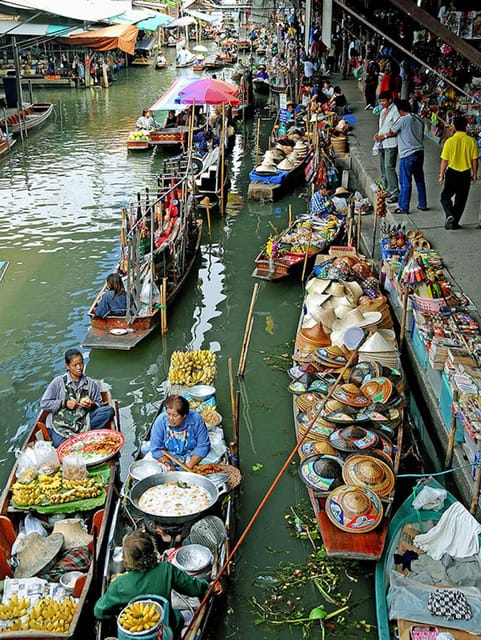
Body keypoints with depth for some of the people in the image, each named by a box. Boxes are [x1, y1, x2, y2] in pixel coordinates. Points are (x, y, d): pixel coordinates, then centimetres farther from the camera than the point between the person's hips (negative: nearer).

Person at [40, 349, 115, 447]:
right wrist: (64, 404, -9)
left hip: (83, 421, 3)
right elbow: (44, 403, 1)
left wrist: (92, 405, -8)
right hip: (60, 424, -2)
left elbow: (100, 405, 15)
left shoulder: (91, 383, 11)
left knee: (109, 411, -20)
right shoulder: (58, 382, 3)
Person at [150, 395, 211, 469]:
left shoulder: (196, 419, -19)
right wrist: (171, 467, -22)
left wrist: (189, 466, -20)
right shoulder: (160, 421, -19)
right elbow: (156, 449, -13)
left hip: (193, 455, 0)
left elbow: (203, 446, -12)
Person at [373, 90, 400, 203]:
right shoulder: (383, 111, 16)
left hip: (391, 144, -9)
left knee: (389, 167, -15)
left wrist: (384, 136, -18)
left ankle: (395, 194, -14)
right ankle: (387, 191, 23)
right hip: (382, 144, 9)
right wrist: (378, 134, 8)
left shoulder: (395, 111, -12)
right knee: (383, 168, 12)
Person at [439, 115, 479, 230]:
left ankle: (449, 215, -11)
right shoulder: (472, 141, -7)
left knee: (445, 197, 13)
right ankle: (455, 222, 17)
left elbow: (444, 161, -8)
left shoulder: (449, 141, -11)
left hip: (452, 173, -1)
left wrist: (441, 175, 4)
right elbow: (474, 160, -3)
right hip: (466, 174, 1)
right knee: (461, 199, 12)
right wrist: (474, 174, 10)